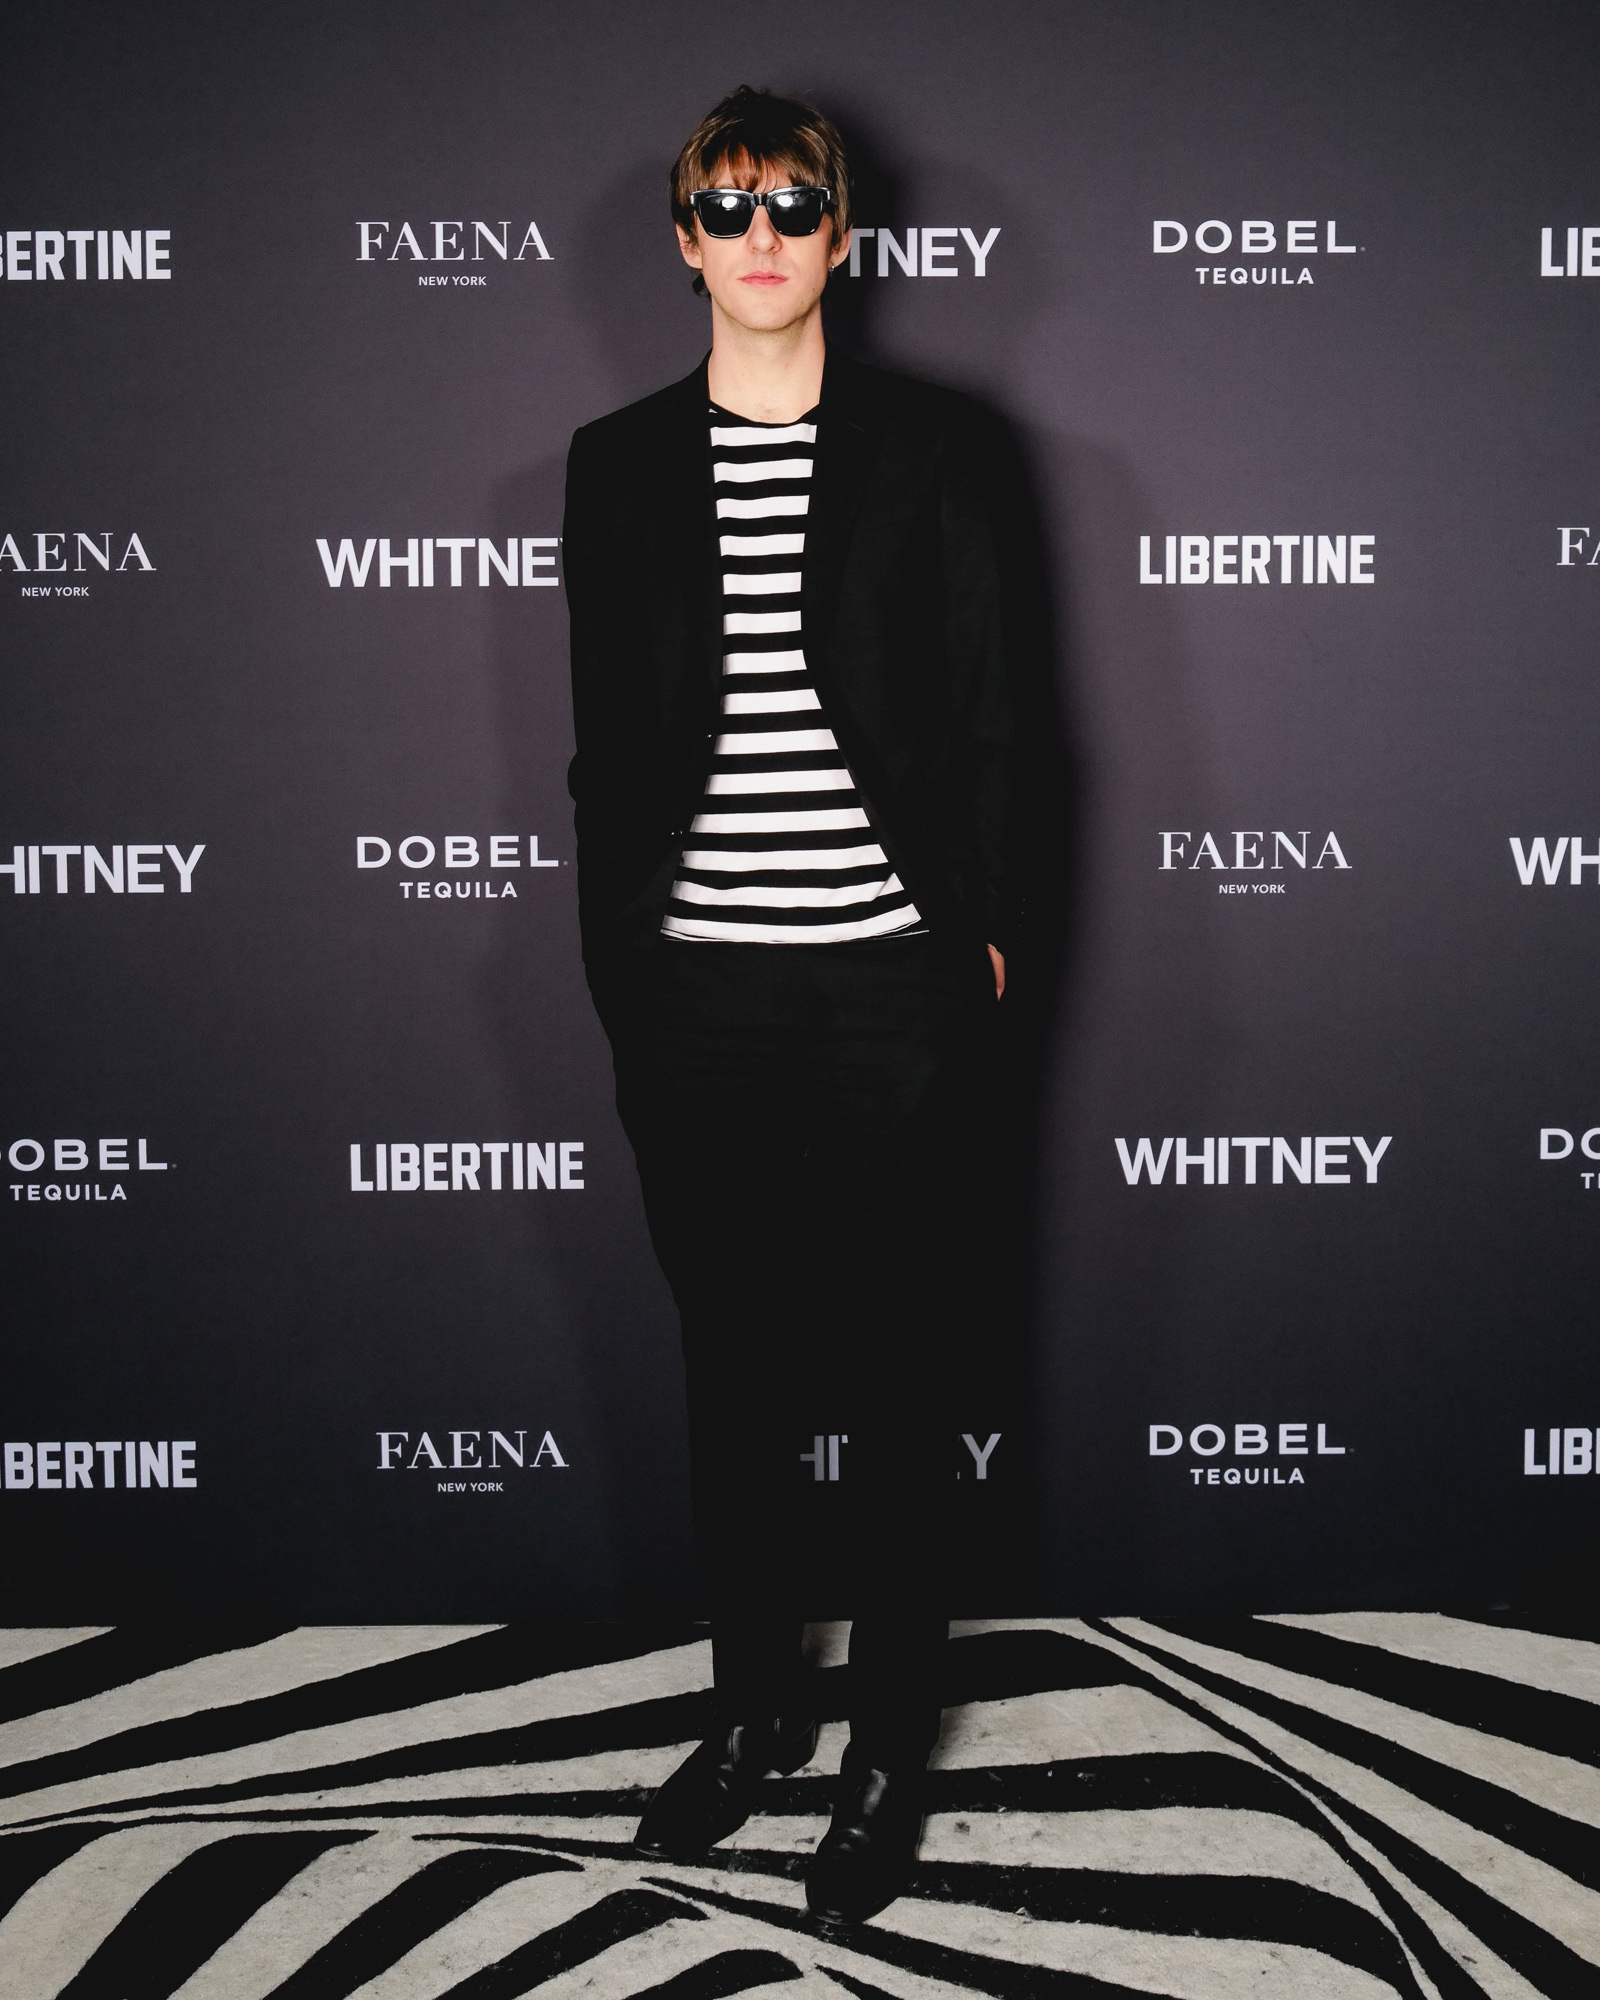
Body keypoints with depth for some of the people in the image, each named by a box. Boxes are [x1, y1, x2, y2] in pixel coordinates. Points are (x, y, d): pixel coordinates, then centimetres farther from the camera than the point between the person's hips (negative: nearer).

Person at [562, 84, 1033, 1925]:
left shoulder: (936, 451, 2)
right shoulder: (618, 464, 8)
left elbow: (988, 715, 3)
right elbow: (605, 733, 10)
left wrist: (985, 925, -3)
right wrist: (613, 947, 6)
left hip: (888, 982, -2)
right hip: (691, 993, 2)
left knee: (892, 1374, 4)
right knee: (732, 1366, 13)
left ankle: (891, 1745, 17)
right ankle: (754, 1703, 29)